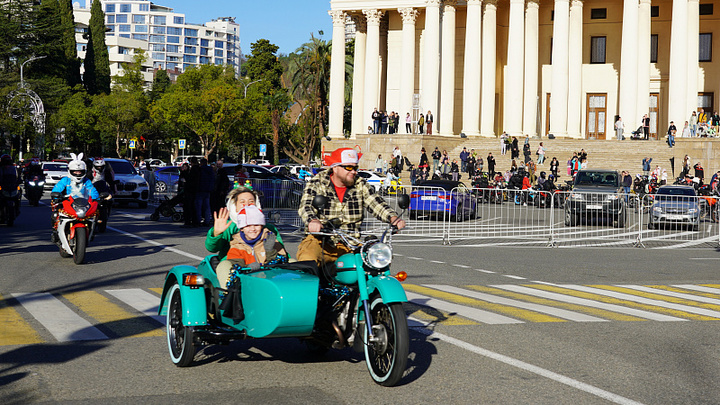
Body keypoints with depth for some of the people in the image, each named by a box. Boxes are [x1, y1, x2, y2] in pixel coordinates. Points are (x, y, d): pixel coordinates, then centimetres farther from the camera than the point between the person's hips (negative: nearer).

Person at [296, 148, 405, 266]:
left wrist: (393, 217, -22)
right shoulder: (316, 184, 0)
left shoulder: (360, 185, 11)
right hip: (320, 242, -3)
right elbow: (305, 206, -15)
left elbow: (376, 203, 0)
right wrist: (312, 221, -40)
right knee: (308, 259, -34)